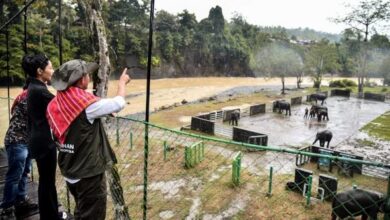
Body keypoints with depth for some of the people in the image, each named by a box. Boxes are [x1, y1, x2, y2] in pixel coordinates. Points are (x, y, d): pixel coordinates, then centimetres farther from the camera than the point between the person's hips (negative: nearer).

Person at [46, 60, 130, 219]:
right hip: (89, 173, -8)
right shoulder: (86, 104, -22)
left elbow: (57, 137, 9)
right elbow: (119, 103, -14)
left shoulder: (55, 104, 0)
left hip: (69, 172, 8)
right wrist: (122, 82, 5)